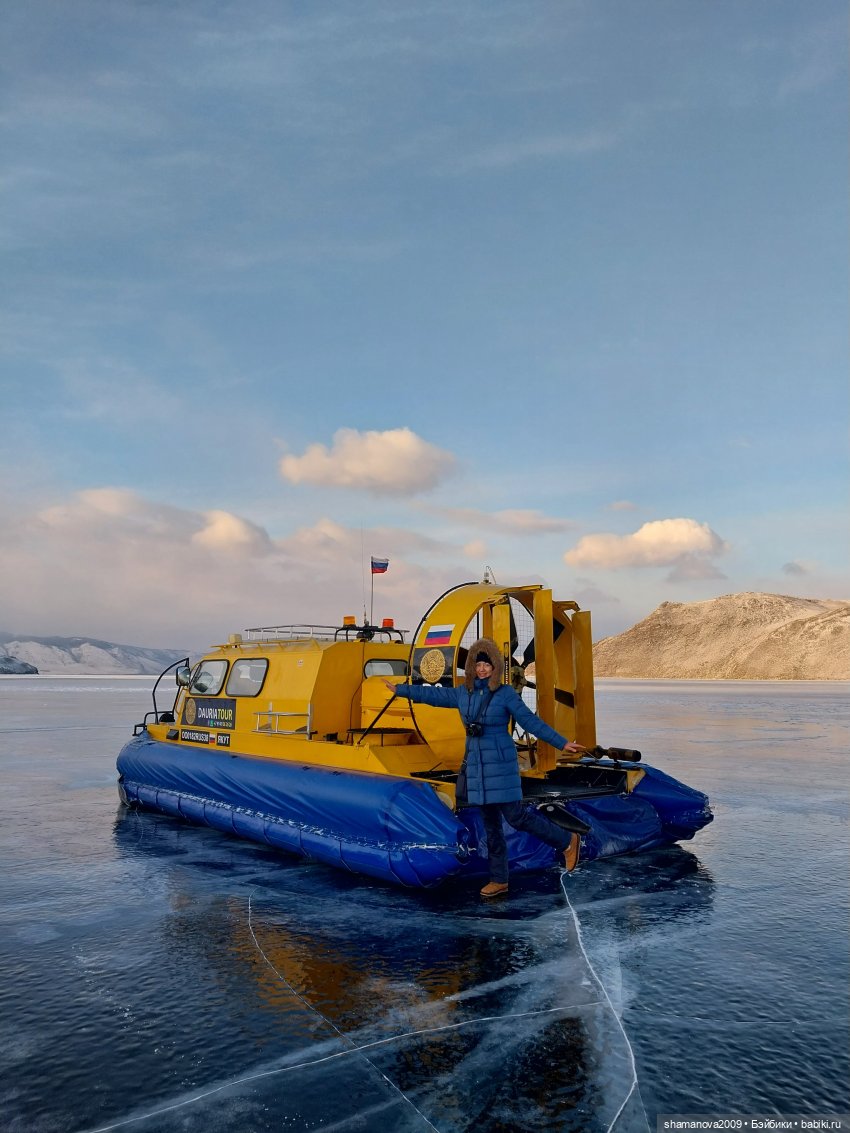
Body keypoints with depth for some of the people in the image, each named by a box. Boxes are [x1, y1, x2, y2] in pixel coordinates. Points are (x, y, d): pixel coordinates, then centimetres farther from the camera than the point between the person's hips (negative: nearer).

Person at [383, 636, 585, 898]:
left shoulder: (506, 693, -8)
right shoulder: (463, 692, 6)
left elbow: (531, 722, -9)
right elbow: (434, 694, 17)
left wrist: (561, 743, -14)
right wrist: (400, 689, 25)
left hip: (500, 764, -6)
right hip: (475, 764, 6)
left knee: (516, 816, -6)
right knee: (491, 823, 12)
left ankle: (567, 841, 15)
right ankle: (499, 880, 22)